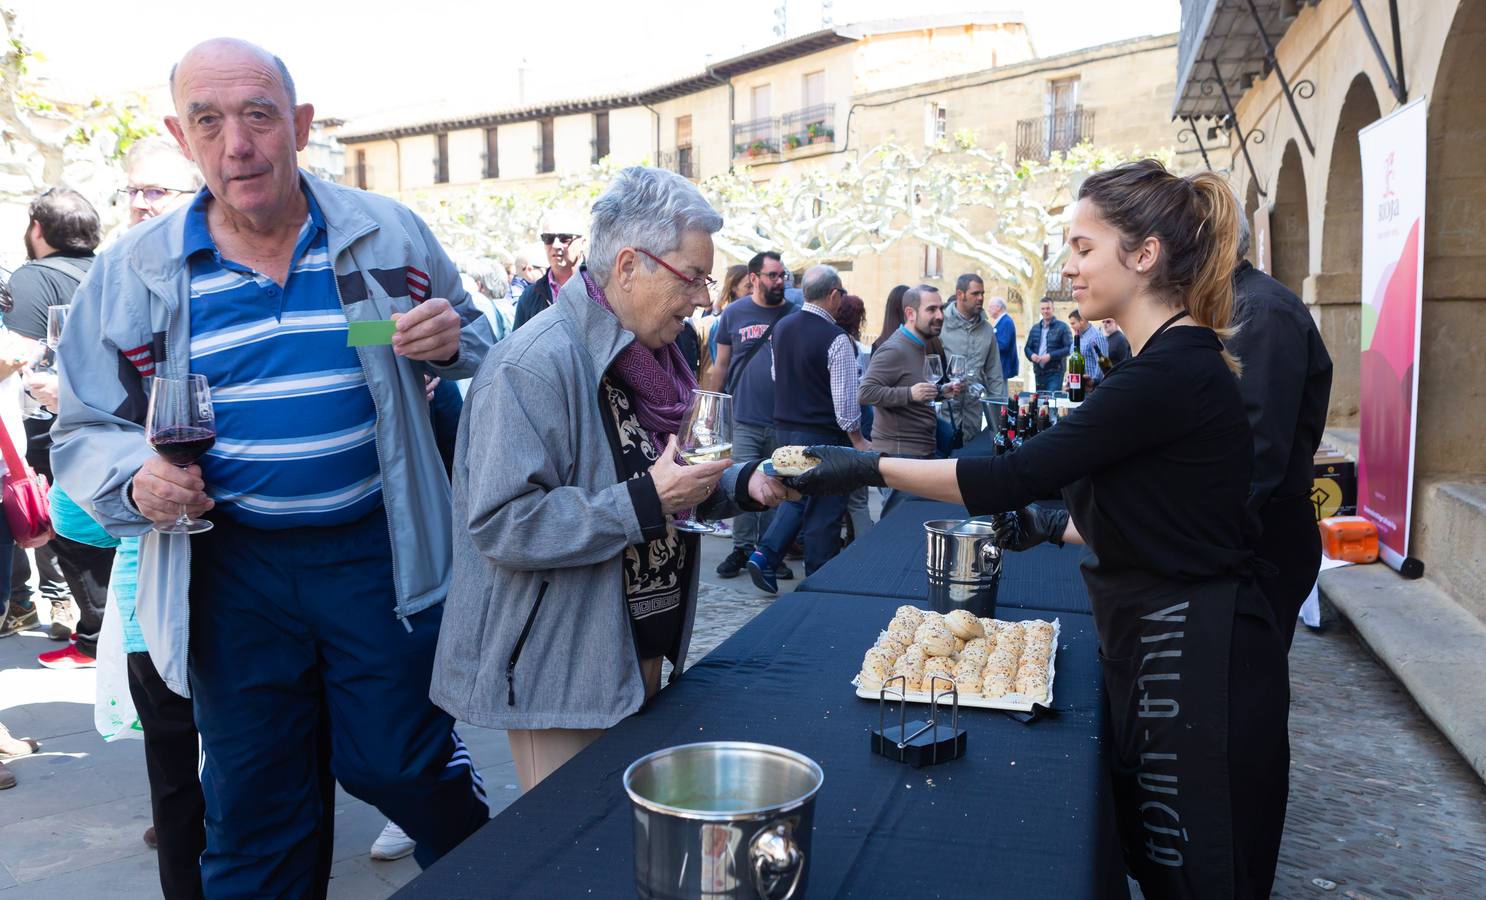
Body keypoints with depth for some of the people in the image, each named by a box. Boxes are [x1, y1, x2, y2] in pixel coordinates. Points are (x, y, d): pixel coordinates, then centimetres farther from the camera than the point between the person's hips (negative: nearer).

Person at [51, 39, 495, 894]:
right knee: (255, 811, 15)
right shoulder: (133, 272, -1)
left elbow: (475, 338, 11)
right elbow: (86, 432, 5)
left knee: (405, 767, 10)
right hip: (231, 569, 1)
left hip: (377, 551, -1)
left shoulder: (390, 233, -1)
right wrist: (137, 478, -17)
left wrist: (452, 340, -13)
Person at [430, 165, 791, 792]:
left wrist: (744, 483, 1)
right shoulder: (534, 366, -22)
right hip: (560, 678, -9)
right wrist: (644, 502, -29)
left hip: (641, 656, 9)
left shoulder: (652, 354, 9)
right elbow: (500, 526, -29)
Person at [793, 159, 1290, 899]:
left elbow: (1010, 479, -25)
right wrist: (1056, 527, 13)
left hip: (1195, 664, -10)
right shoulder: (1175, 363, 10)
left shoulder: (1174, 373, -23)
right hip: (1160, 650, 10)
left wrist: (869, 468, -20)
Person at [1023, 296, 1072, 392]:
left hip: (1055, 373, -6)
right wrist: (1031, 355, -6)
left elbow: (1069, 348, -9)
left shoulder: (1062, 327, -2)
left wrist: (1051, 356, -18)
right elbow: (1027, 347, 18)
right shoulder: (1035, 328, 14)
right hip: (1039, 372, 6)